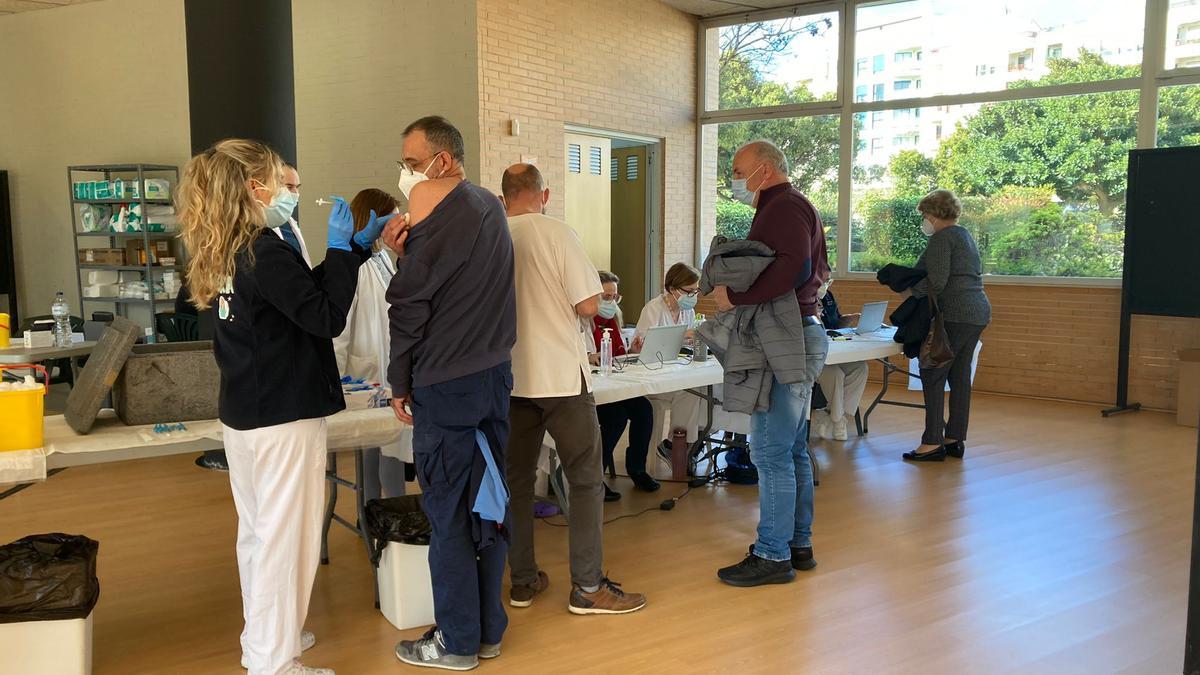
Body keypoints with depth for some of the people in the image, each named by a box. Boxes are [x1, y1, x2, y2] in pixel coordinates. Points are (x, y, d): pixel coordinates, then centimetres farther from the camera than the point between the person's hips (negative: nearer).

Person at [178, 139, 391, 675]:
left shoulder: (226, 253, 8)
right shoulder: (265, 253, -20)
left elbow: (303, 291, 14)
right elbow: (328, 318, -21)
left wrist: (356, 246, 11)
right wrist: (342, 247, -15)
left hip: (242, 416, 9)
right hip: (285, 420, -9)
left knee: (257, 531, 19)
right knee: (285, 537, 0)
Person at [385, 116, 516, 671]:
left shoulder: (438, 214, -15)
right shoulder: (490, 207, 12)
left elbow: (410, 307, -13)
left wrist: (400, 383, -3)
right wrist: (408, 253, -1)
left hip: (446, 384, -8)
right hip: (495, 375, 8)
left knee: (447, 512, 2)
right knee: (487, 501, 13)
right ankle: (488, 630, 23)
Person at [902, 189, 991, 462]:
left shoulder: (942, 238, -9)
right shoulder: (966, 236, 21)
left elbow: (937, 281, -19)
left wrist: (915, 296, -4)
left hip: (955, 315, -10)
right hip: (977, 313, 10)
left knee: (933, 375, -7)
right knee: (960, 377, 11)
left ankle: (933, 442, -8)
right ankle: (955, 439, 14)